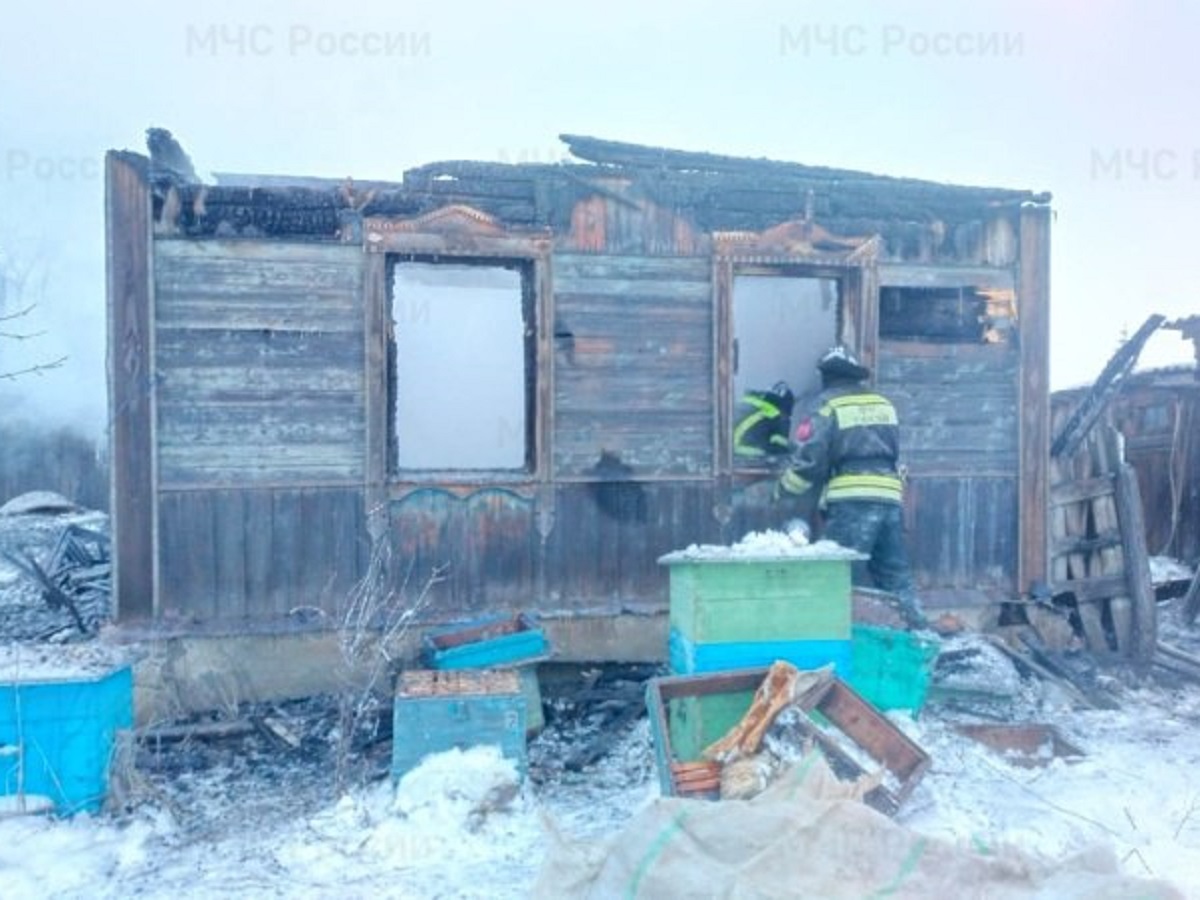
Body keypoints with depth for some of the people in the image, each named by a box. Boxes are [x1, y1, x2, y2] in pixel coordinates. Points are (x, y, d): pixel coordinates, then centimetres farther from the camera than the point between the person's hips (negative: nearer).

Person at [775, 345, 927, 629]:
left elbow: (809, 456, -5)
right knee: (897, 576, 15)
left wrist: (785, 487, 9)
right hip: (890, 499, 7)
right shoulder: (883, 403, 20)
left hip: (852, 502, -6)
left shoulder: (828, 404, 2)